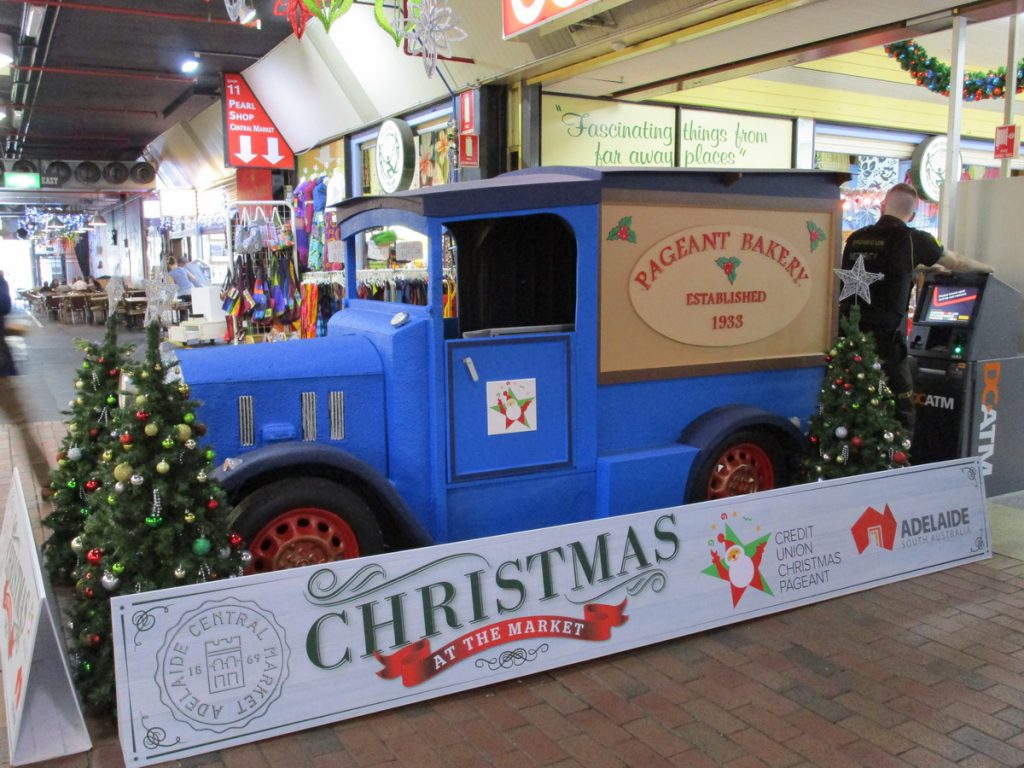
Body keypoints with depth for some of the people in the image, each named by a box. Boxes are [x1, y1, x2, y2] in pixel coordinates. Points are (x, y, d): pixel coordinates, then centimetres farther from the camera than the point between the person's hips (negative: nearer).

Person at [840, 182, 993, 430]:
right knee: (900, 411, 4)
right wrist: (985, 268, 36)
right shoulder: (913, 240, -2)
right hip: (885, 337, -5)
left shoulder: (856, 238, 10)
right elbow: (957, 264, 15)